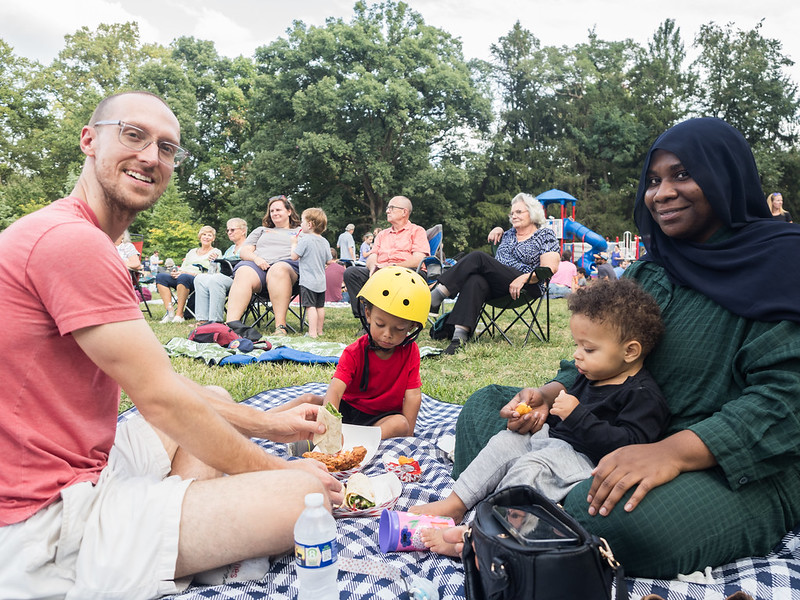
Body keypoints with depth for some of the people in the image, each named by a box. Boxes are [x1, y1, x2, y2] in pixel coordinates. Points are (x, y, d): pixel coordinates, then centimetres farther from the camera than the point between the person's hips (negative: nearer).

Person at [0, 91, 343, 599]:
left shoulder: (79, 240, 15)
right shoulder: (72, 239, -20)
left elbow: (153, 378, 13)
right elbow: (161, 401, -19)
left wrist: (265, 423, 8)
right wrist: (277, 469, -8)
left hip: (83, 461, 11)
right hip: (44, 528, -11)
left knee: (218, 401, 25)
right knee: (305, 494, -20)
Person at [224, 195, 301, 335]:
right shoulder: (261, 230, 36)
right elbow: (244, 251, 23)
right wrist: (256, 258, 0)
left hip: (286, 264, -2)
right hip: (257, 265, 3)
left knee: (278, 270, -41)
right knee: (244, 273, -34)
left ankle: (281, 326, -47)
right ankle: (231, 324, -50)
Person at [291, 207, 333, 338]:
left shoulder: (305, 239, -13)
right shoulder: (325, 242, 6)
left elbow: (294, 257, -10)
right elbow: (329, 261, 12)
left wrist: (294, 243, 4)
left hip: (308, 280, -7)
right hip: (321, 281, 7)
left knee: (310, 306, -7)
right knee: (320, 306, 13)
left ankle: (313, 333, -11)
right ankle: (319, 330, 22)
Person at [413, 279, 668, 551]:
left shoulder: (643, 395, -17)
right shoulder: (592, 375, 11)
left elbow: (628, 444, -28)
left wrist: (577, 415, -29)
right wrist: (547, 406, 7)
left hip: (584, 456, -10)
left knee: (530, 468, -29)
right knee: (505, 442, 1)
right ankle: (456, 503, 1)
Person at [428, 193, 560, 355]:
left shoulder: (546, 235, 8)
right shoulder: (510, 233, 27)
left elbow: (550, 268, -6)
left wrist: (524, 278, -18)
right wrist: (498, 230, 26)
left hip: (527, 287, -6)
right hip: (496, 287, 6)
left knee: (478, 257, -25)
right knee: (475, 281, -33)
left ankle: (436, 297, -33)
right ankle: (459, 337, -49)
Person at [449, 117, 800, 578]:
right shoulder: (646, 271, 10)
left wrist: (674, 451, -32)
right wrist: (549, 395, -10)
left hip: (741, 468, -6)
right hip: (628, 444, 7)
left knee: (620, 517, -38)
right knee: (487, 403, 3)